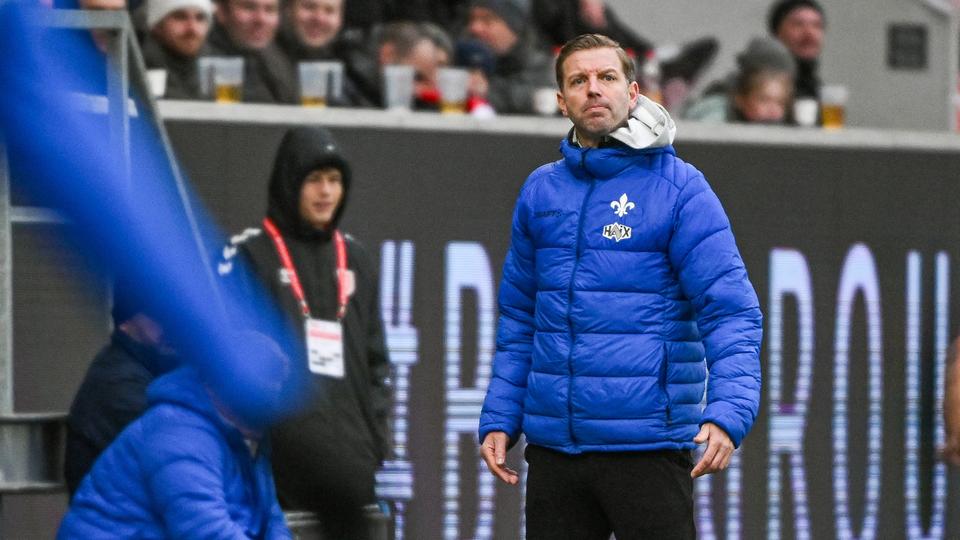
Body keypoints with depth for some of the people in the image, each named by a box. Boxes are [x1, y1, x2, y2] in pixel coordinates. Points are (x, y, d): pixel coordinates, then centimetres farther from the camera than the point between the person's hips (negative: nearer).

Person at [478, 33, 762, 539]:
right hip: (552, 448, 5)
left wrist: (726, 414, -25)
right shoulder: (541, 191, 11)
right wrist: (498, 418, 8)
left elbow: (731, 311, -11)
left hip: (648, 445, -5)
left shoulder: (679, 188, -5)